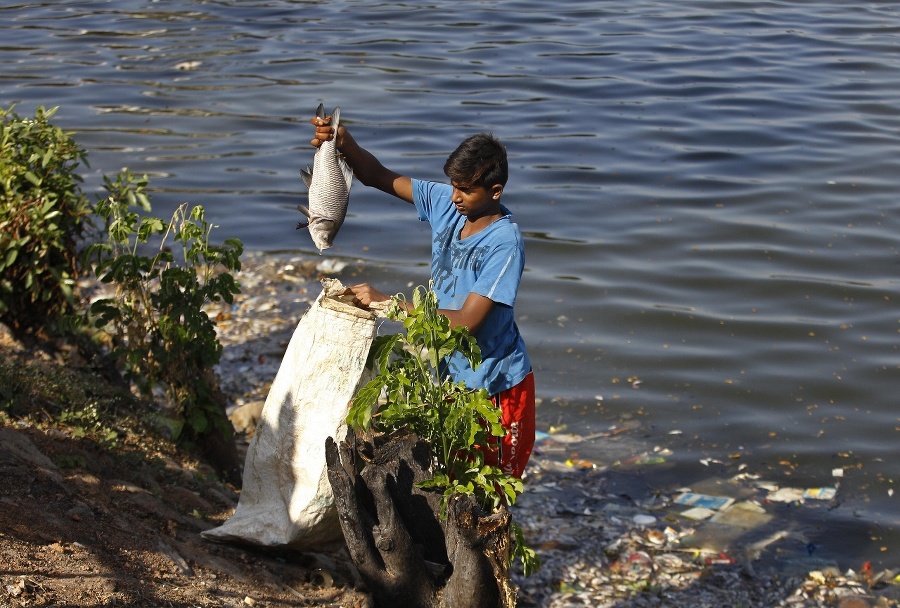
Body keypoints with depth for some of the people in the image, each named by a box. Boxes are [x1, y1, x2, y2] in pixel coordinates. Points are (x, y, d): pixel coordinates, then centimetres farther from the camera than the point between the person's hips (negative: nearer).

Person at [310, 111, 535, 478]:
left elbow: (466, 321, -30)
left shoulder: (504, 243, -26)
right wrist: (344, 143, -21)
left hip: (494, 386, -6)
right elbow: (380, 178, -1)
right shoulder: (445, 204, -6)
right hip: (449, 375, 6)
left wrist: (383, 302, -28)